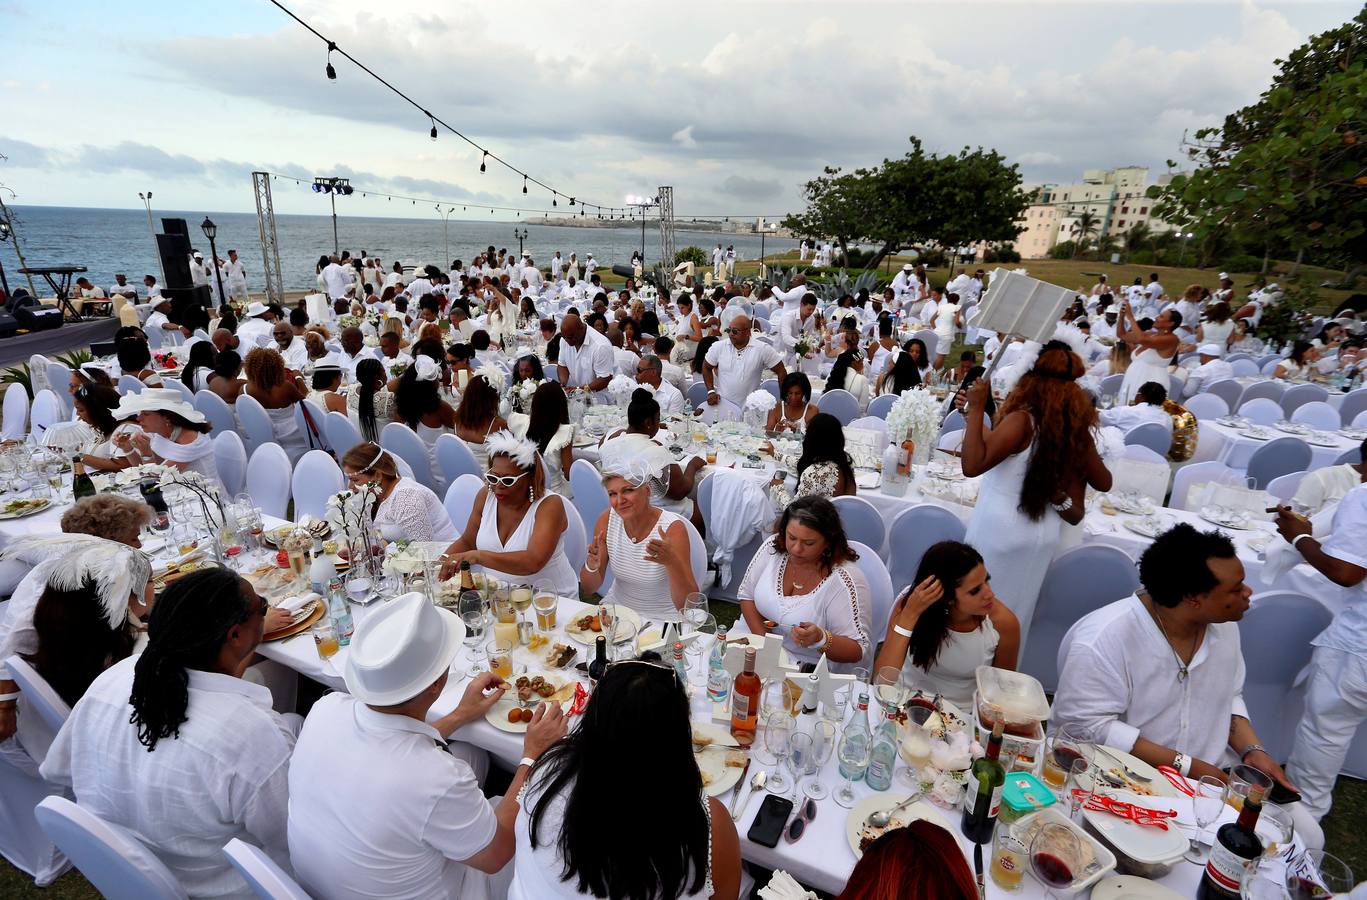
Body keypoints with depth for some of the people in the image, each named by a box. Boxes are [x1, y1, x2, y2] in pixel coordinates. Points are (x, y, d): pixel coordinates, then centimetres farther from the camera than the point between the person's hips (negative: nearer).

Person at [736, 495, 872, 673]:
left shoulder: (844, 579, -21)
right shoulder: (773, 546, -7)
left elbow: (860, 653, -18)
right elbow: (747, 595, 4)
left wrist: (820, 639, -37)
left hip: (806, 669, -4)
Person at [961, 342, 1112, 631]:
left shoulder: (1022, 420, -19)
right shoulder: (1076, 428, 0)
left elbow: (972, 465, -29)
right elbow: (1104, 483, 12)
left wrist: (975, 408, -23)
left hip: (1000, 528, -6)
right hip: (1045, 534, 6)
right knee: (1014, 611, 20)